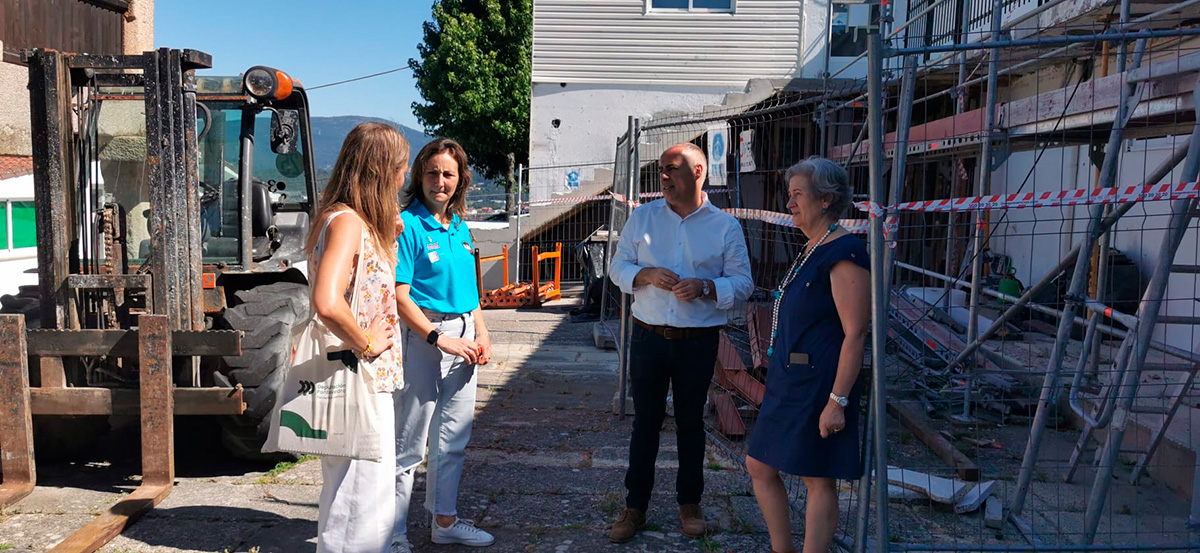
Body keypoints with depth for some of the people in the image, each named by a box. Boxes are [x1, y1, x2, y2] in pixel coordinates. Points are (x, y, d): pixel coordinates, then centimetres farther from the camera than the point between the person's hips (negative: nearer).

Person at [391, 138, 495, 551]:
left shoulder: (460, 228, 12)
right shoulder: (407, 225, -11)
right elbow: (400, 297, -15)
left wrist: (481, 334, 7)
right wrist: (439, 339, -18)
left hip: (462, 337, 8)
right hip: (424, 336, -7)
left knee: (453, 439, 17)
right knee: (409, 444, 2)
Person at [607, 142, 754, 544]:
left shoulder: (726, 227, -1)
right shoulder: (642, 218, 4)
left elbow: (742, 284, -1)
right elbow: (618, 267, 5)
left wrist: (705, 287, -19)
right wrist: (647, 275, -15)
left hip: (698, 343, -1)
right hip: (649, 338, 1)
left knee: (691, 423, 12)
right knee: (645, 423, 7)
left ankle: (689, 503, 28)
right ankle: (635, 506, 19)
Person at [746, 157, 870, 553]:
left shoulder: (844, 253, -17)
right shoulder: (811, 251, 13)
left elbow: (855, 333, -21)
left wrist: (838, 400, -22)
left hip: (819, 383, -10)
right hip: (788, 380, 10)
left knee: (817, 480, 3)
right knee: (760, 466, 15)